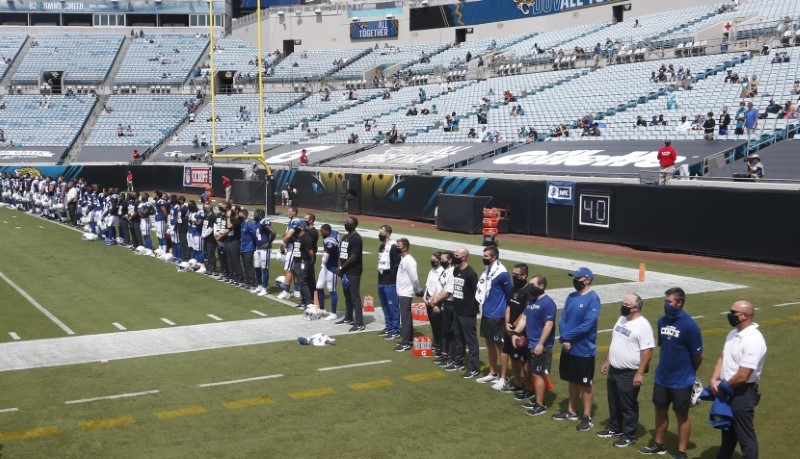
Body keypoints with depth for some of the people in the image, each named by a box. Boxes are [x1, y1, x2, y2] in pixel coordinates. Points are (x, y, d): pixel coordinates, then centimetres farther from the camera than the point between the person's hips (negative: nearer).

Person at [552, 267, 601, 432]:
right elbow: (562, 320, 4)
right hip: (568, 348, 7)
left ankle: (587, 417, 14)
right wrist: (564, 339, -11)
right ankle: (572, 411, 32)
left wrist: (567, 337, -16)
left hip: (584, 350, -7)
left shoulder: (593, 299, -17)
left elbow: (586, 325, -22)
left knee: (586, 384, 5)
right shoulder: (571, 296, 5)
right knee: (573, 381, 19)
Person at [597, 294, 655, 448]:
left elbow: (647, 351, -22)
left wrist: (640, 373, -24)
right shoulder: (621, 319, 8)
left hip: (630, 373, -8)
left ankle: (629, 435, 15)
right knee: (614, 402, 20)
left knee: (628, 405, 3)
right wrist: (606, 361, 18)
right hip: (614, 370, 9)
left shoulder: (643, 325, -20)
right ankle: (614, 428, 36)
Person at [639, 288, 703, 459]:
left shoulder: (689, 326, -19)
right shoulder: (662, 321, -1)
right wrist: (663, 366, 12)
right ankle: (659, 444, 35)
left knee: (682, 416, 7)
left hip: (681, 381, -6)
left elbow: (698, 356, -9)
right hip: (661, 378, 6)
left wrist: (688, 373, 4)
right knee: (660, 410, 17)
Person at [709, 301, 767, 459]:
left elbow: (742, 376, -27)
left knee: (745, 435, 1)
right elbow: (722, 358, 11)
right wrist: (714, 380, -4)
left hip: (742, 392, -10)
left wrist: (723, 386, -12)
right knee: (727, 429, 27)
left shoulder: (753, 341, -25)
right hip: (727, 390, 10)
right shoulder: (733, 333, 5)